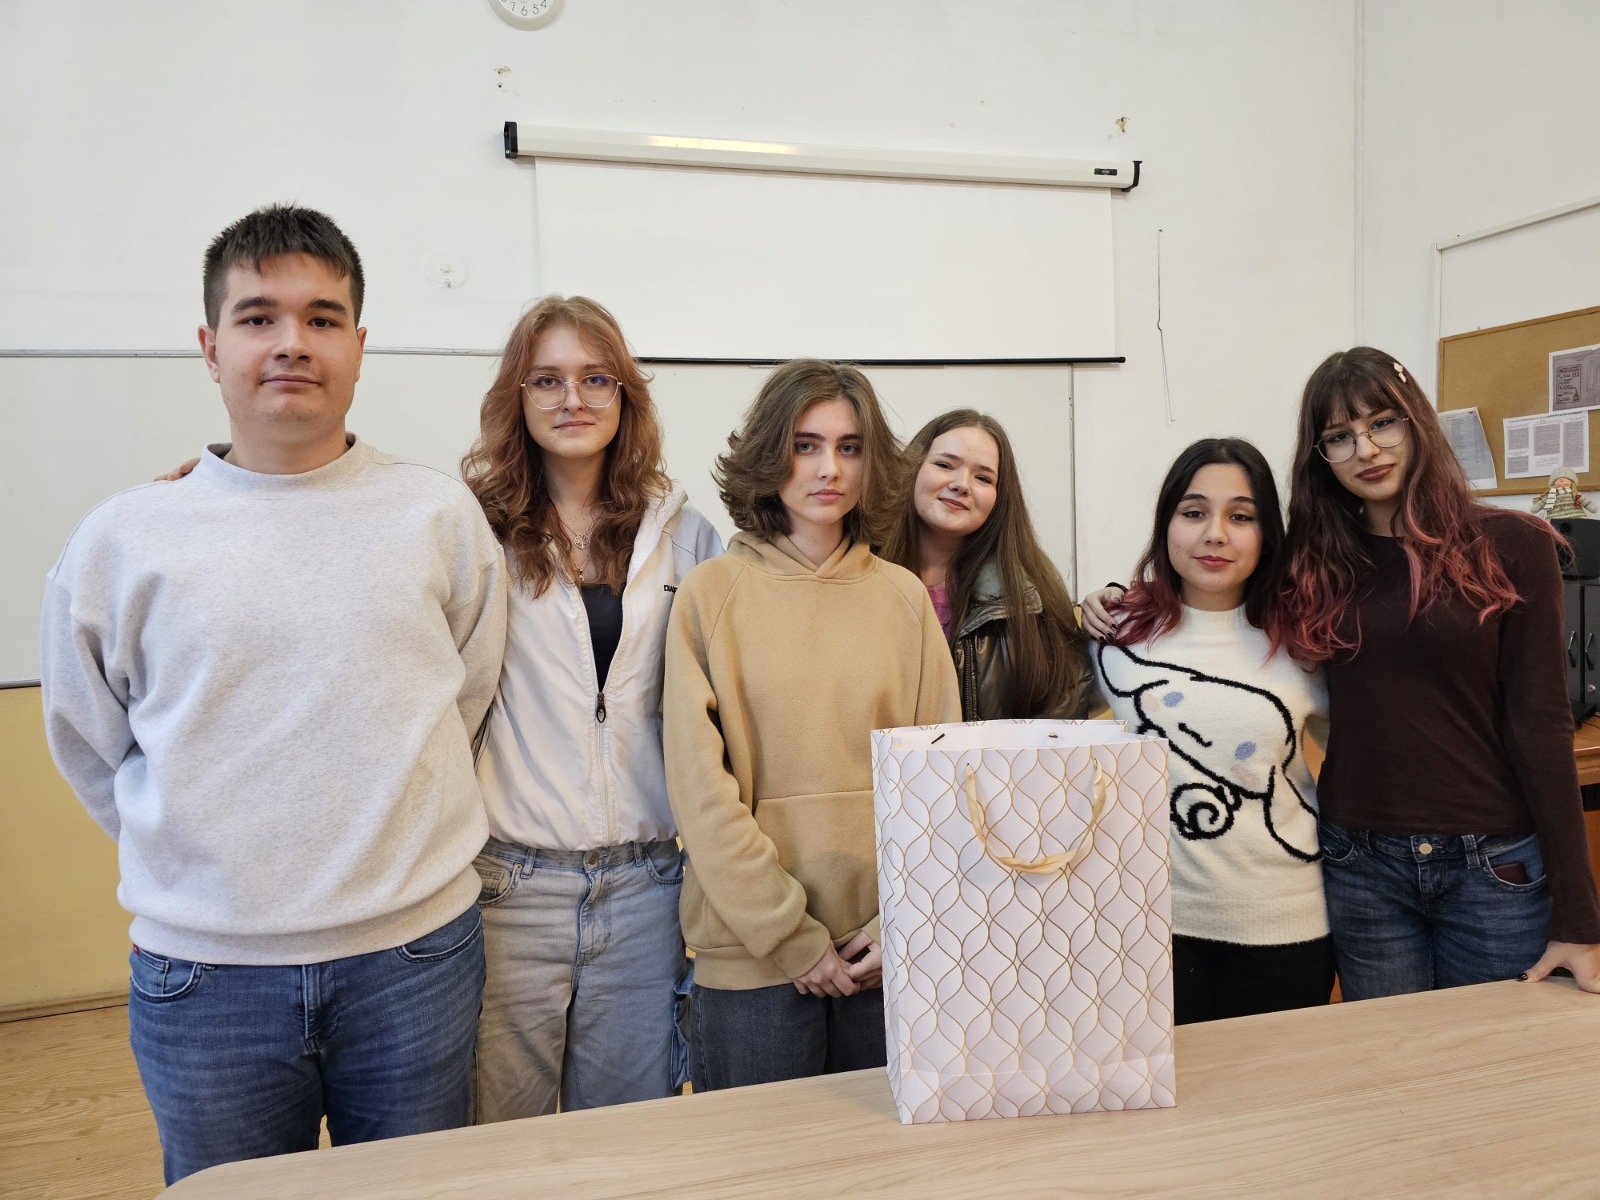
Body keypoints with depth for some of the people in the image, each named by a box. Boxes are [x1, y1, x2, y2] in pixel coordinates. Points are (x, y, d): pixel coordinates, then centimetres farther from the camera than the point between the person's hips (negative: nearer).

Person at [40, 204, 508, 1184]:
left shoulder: (442, 515, -2)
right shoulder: (122, 542, -3)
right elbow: (92, 746, 8)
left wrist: (385, 840, 7)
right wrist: (207, 856, 6)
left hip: (416, 958, 1)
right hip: (204, 973, 0)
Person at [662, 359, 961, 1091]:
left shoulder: (904, 597, 4)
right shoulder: (712, 593, -3)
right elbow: (701, 789, -7)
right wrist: (789, 937, -10)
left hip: (887, 953, 3)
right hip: (751, 953, -2)